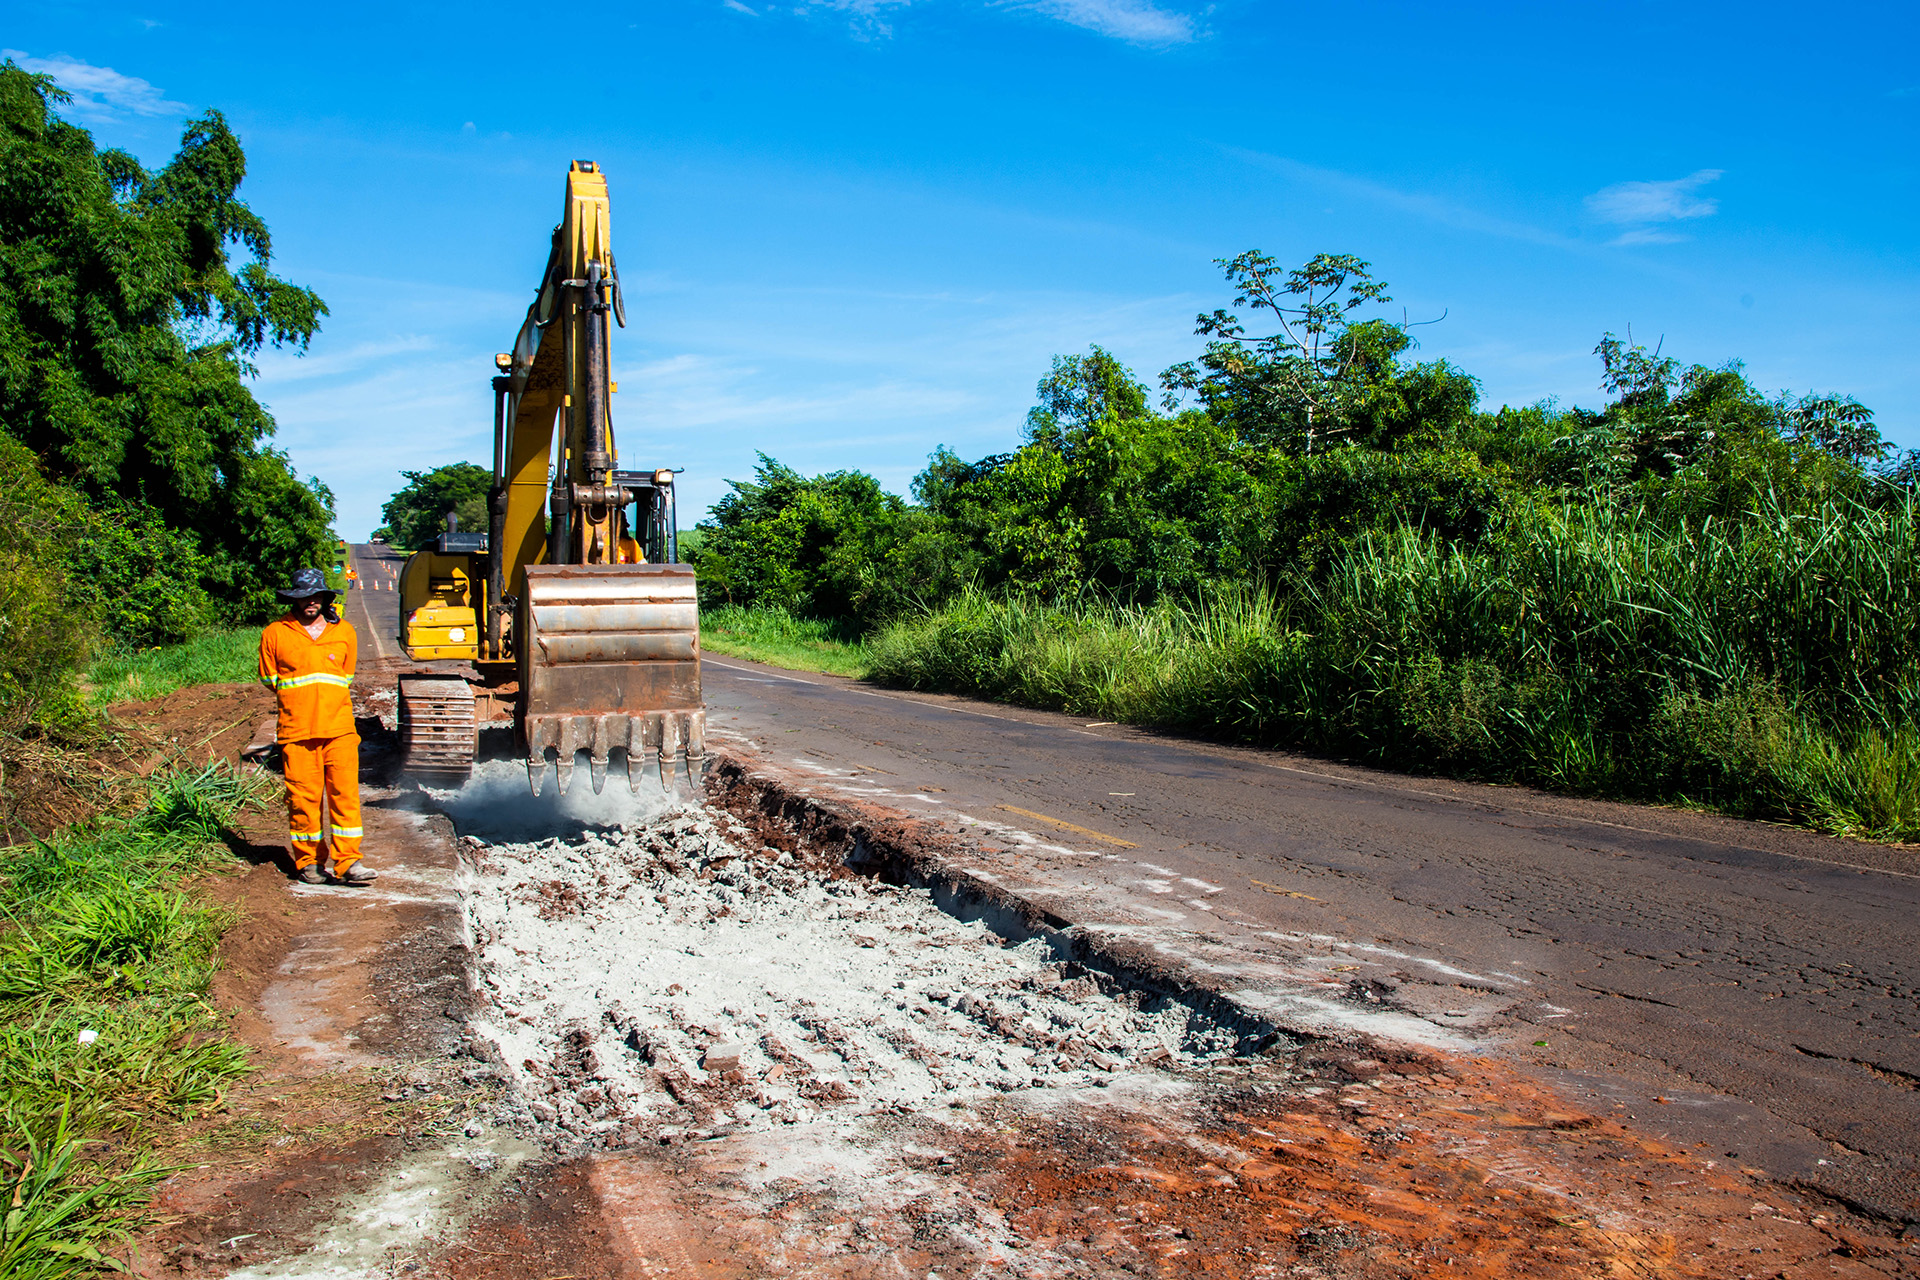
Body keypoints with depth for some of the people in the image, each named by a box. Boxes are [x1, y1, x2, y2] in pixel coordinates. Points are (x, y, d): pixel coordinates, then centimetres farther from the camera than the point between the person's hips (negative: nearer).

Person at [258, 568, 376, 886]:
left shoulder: (344, 632, 10)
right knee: (303, 797, 1)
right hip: (297, 730, -1)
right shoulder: (275, 634, 4)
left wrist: (326, 699, 13)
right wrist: (298, 699, 11)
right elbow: (269, 678, 15)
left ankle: (347, 862, -4)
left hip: (339, 728, 1)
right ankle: (308, 862, 13)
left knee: (345, 793, -5)